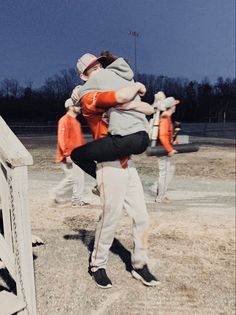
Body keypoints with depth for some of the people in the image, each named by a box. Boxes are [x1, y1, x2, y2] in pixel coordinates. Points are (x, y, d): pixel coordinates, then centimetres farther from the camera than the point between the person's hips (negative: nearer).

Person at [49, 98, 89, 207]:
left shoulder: (75, 121, 17)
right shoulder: (65, 120, -12)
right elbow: (62, 138, -20)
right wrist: (67, 154, -25)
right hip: (68, 156, -9)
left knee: (79, 177, 9)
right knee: (72, 177, -8)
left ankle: (77, 200, 18)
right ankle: (56, 193, 12)